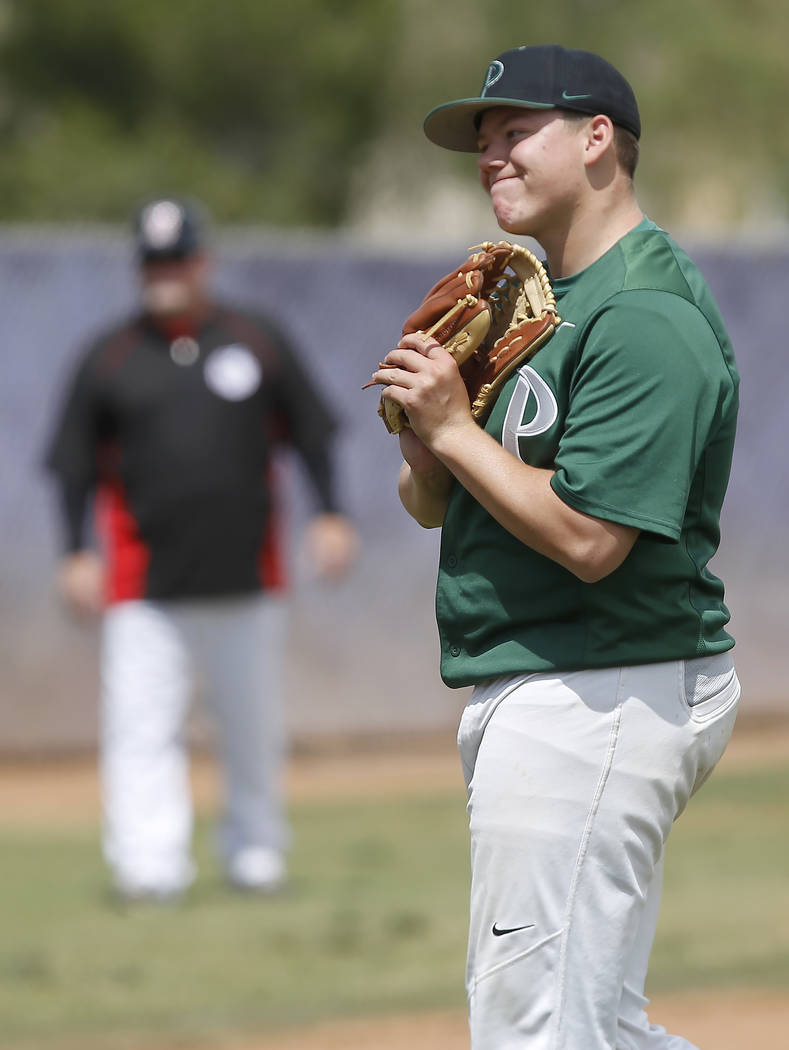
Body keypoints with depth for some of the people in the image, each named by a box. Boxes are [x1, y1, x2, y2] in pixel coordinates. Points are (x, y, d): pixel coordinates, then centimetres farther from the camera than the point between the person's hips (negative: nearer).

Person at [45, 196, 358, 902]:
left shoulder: (258, 342, 5)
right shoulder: (111, 358, 3)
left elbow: (311, 432, 10)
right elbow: (74, 464, 5)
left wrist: (330, 516, 0)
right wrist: (77, 553, -4)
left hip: (248, 579, 1)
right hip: (145, 590, -1)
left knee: (253, 725, 10)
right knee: (142, 725, -12)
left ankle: (256, 849, 24)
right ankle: (150, 863, -19)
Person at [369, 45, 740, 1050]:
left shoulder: (644, 317, -16)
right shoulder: (537, 297, 17)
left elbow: (589, 538, -24)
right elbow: (431, 507, 20)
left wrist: (455, 429, -15)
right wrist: (427, 451, -3)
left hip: (600, 699, -11)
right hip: (532, 697, 11)